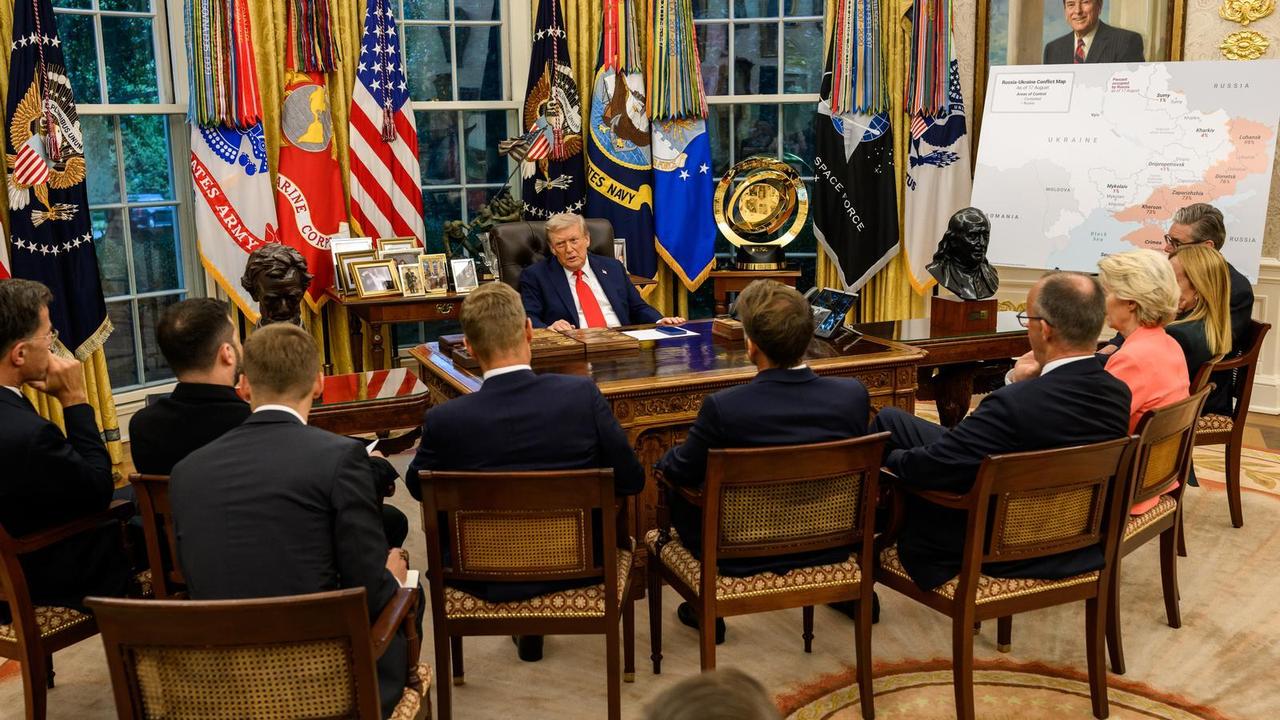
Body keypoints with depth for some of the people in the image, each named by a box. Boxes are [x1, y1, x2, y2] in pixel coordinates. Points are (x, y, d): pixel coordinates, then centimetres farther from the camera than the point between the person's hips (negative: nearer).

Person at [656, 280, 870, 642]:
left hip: (744, 559, -3)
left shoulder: (722, 407, -27)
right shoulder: (853, 395, -16)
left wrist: (665, 460, 13)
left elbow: (681, 472, -11)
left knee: (674, 484, 19)